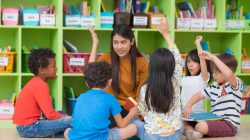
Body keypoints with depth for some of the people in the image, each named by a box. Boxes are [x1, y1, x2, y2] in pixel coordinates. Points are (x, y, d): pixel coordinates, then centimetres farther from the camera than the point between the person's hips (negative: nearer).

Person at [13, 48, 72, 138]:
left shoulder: (36, 82, 12)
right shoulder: (41, 86, -17)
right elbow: (50, 115, -20)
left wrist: (63, 116, 9)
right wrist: (66, 117, -5)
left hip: (25, 125, 10)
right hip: (29, 127, -10)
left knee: (61, 113, 22)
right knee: (70, 121, -19)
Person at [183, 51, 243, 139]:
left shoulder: (235, 84, -8)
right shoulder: (214, 86, 17)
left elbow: (228, 74, -31)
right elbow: (199, 95, 14)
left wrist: (213, 58, -29)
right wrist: (188, 106, -6)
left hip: (229, 125, -8)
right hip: (215, 122, 8)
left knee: (201, 126, -32)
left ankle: (194, 132, -6)